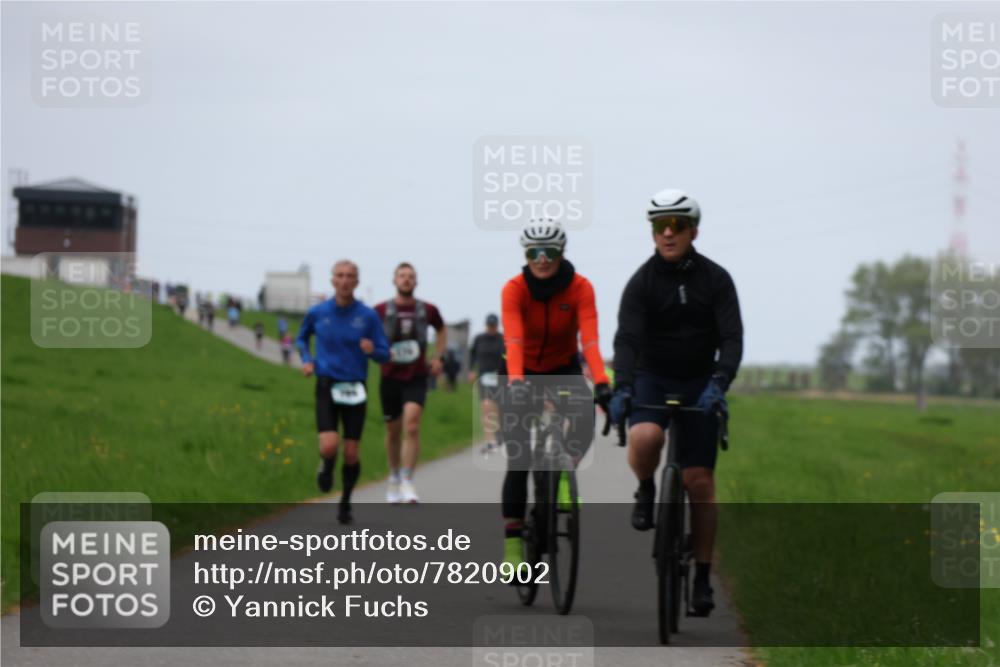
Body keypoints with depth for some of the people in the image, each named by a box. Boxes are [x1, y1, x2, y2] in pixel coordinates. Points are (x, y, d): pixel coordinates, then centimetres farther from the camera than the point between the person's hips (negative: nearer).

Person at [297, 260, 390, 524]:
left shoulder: (368, 316, -3)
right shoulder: (317, 313, 0)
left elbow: (384, 355, 2)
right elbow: (301, 338, 21)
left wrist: (372, 350, -21)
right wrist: (306, 359, 2)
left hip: (355, 390, 0)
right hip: (327, 386, 0)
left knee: (351, 453, 1)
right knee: (329, 446, -19)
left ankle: (346, 503, 24)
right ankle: (326, 466, 19)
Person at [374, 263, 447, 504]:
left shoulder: (428, 310, 2)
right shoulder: (381, 310, -3)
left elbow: (441, 330, 23)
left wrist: (439, 358, 12)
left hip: (417, 378, -1)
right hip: (391, 377, 1)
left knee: (411, 425, -18)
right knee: (393, 431, 11)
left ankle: (407, 483, -16)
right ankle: (394, 478, 32)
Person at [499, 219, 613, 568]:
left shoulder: (580, 288, -19)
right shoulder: (514, 289, -21)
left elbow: (589, 339, -30)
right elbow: (513, 340, -34)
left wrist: (602, 383, -44)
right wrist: (515, 382, -51)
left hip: (564, 369, 1)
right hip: (526, 372, -1)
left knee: (585, 410, -35)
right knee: (518, 460, -9)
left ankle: (565, 474, -16)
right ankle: (513, 545, -2)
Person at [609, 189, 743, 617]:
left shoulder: (715, 279, -7)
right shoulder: (642, 282, -10)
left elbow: (732, 338, -14)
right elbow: (627, 338, -20)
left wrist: (719, 382, -33)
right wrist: (622, 387, -37)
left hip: (698, 384, 1)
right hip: (651, 378, -1)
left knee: (700, 481, -3)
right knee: (644, 437, -34)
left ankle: (702, 577, 6)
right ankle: (646, 493, -1)